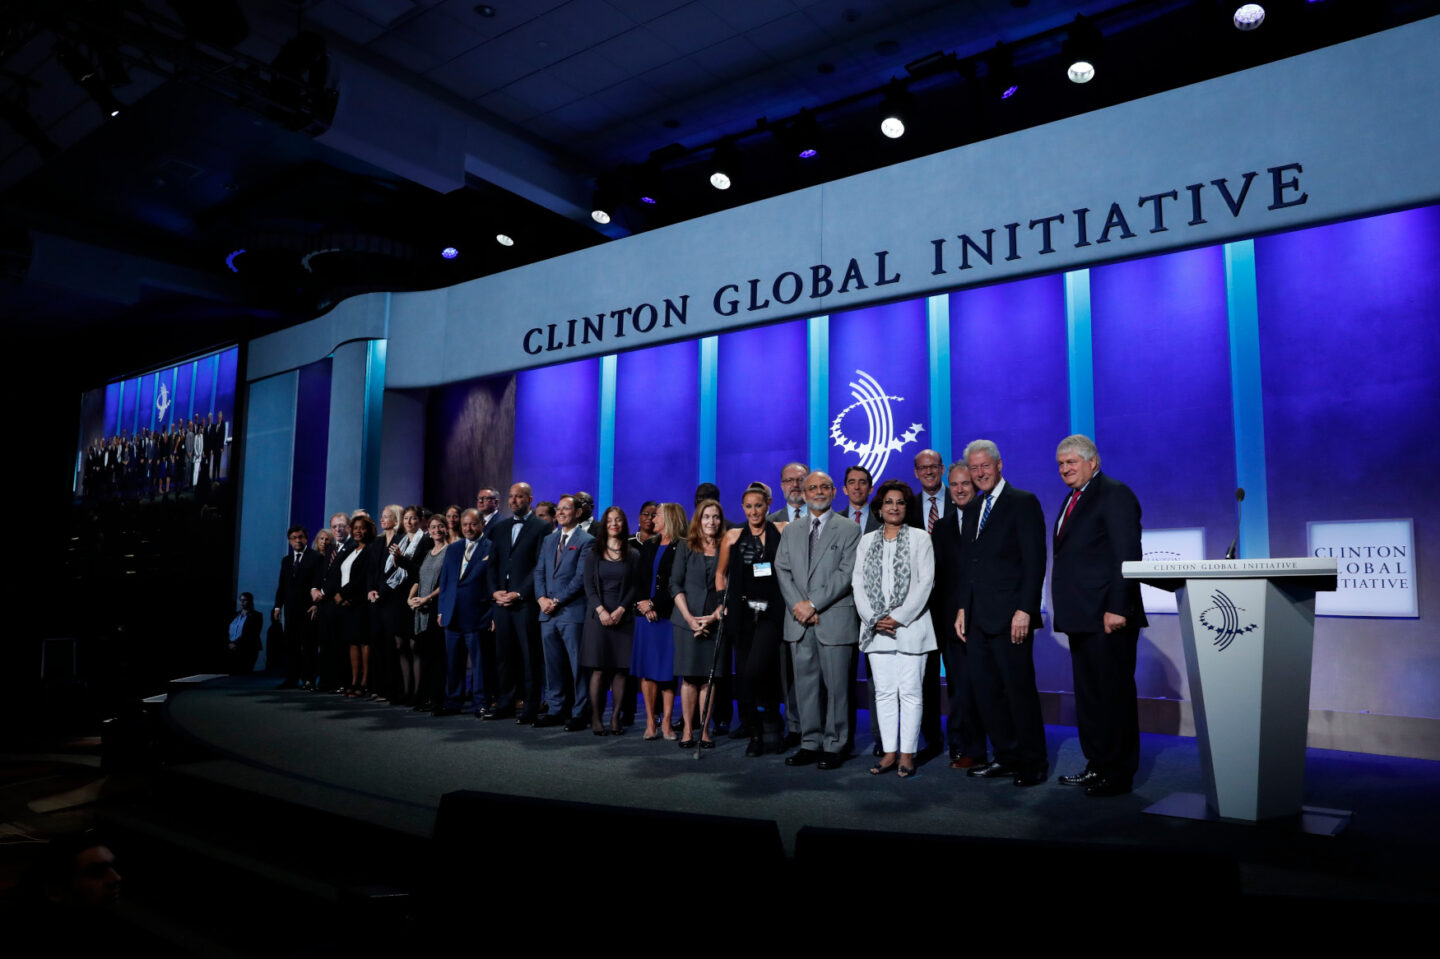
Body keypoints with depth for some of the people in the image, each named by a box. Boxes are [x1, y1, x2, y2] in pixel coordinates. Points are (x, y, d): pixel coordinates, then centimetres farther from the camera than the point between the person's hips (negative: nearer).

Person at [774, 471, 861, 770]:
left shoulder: (849, 530, 2)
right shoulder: (791, 531, 15)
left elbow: (846, 573, -7)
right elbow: (782, 571, 9)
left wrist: (814, 604, -13)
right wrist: (797, 605, -6)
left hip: (835, 621, -4)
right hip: (800, 622, 4)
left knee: (836, 686, 0)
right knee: (805, 685, 8)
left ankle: (834, 746, 10)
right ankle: (810, 743, 17)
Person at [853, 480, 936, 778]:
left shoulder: (920, 539, 3)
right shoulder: (867, 541, 13)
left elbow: (925, 583, -5)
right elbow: (858, 583, 7)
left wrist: (898, 617, -11)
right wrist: (874, 619, -5)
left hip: (910, 627, -3)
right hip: (876, 629, 3)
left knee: (910, 691, -2)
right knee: (884, 692, 5)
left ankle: (907, 753, 6)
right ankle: (890, 752, 12)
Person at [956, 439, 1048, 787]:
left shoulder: (1023, 502, -4)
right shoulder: (972, 508, 17)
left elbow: (1034, 561, -10)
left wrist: (1024, 610, -16)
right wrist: (962, 608, 13)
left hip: (1009, 615, -7)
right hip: (977, 617, 7)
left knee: (1020, 689, -1)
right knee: (987, 690, 9)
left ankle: (1033, 763, 11)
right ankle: (1006, 758, 19)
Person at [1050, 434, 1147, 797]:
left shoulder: (1114, 495, -9)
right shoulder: (1073, 500, 18)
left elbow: (1127, 556, -16)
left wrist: (1117, 608, -22)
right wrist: (1066, 611, 13)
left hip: (1107, 616, -9)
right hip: (1082, 617, 10)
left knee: (1114, 694, -1)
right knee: (1088, 694, 15)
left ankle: (1119, 774, 8)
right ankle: (1097, 765, 25)